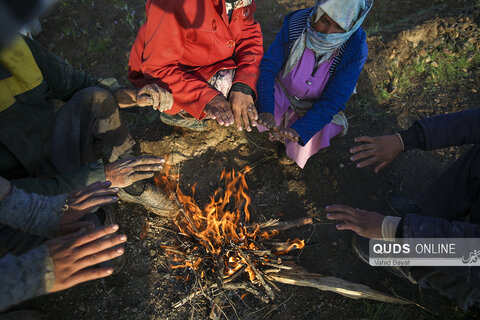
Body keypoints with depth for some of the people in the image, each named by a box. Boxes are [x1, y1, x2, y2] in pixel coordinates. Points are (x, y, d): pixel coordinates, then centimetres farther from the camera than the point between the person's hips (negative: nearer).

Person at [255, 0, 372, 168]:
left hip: (318, 107, -1)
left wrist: (299, 130, -38)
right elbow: (267, 66, -18)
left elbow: (333, 100, -23)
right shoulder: (295, 24, -21)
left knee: (299, 152, -21)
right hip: (281, 93, 2)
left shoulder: (355, 50, -22)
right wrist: (266, 110, -33)